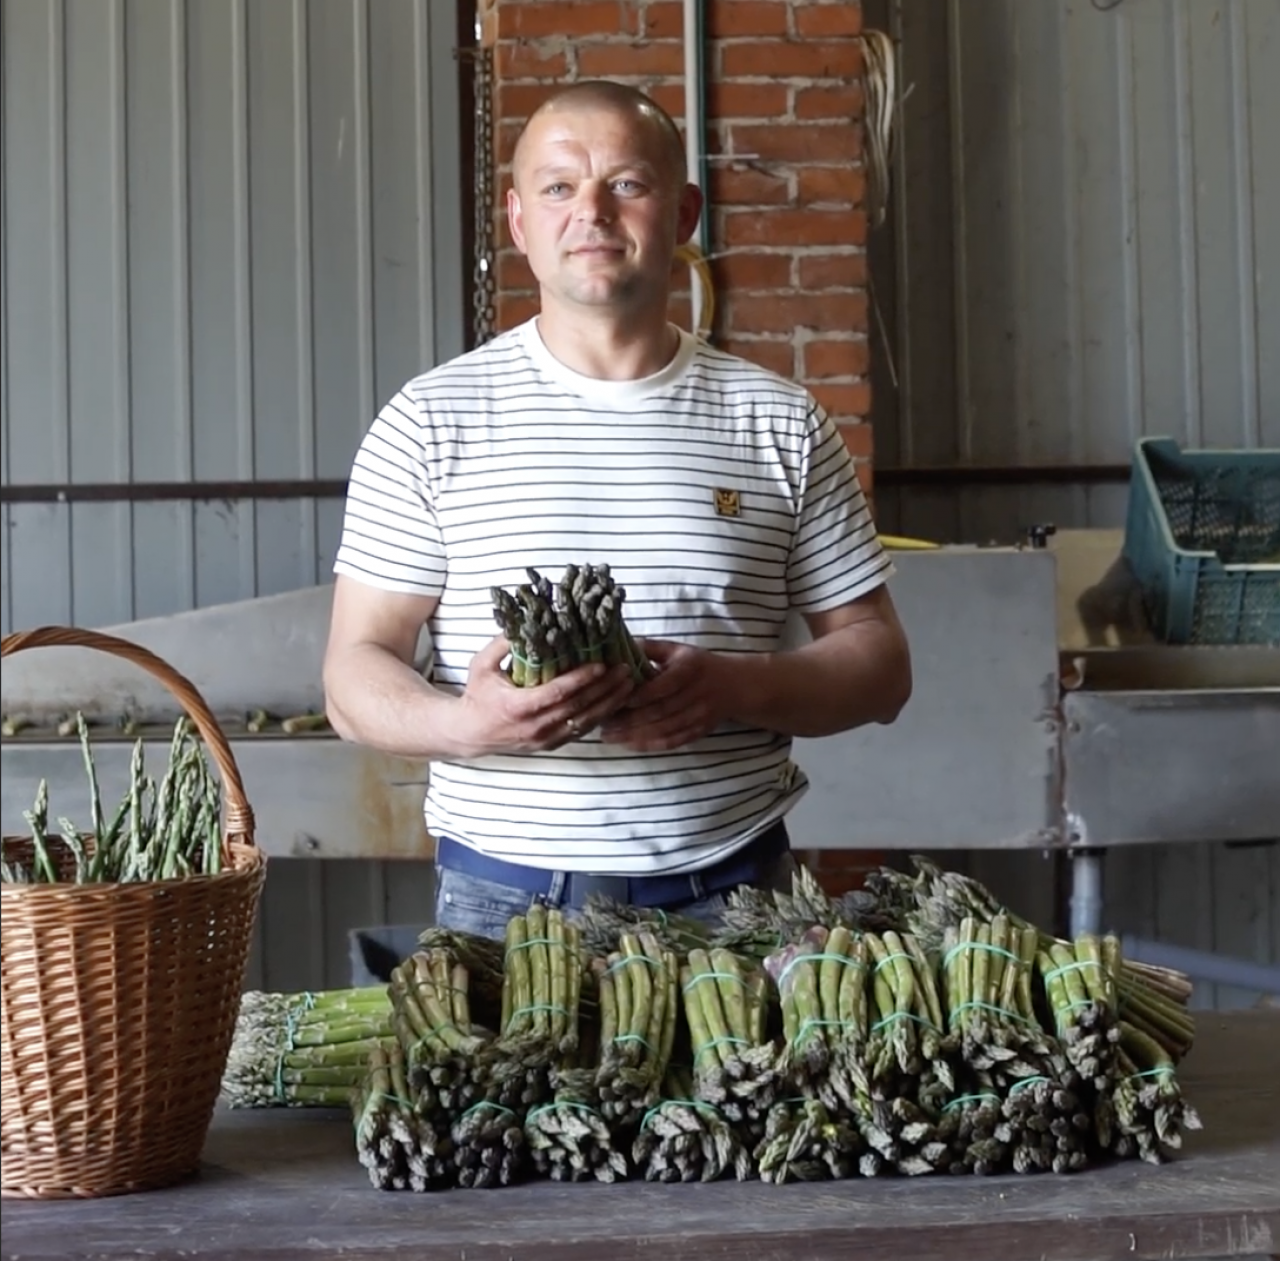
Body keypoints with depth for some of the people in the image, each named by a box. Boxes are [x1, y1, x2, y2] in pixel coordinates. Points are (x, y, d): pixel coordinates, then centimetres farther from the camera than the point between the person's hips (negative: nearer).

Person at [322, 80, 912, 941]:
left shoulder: (781, 423, 4)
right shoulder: (431, 423, 0)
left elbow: (880, 662, 5)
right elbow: (355, 677, 0)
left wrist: (736, 689, -15)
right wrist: (465, 722, -22)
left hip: (732, 894, 1)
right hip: (501, 899, -1)